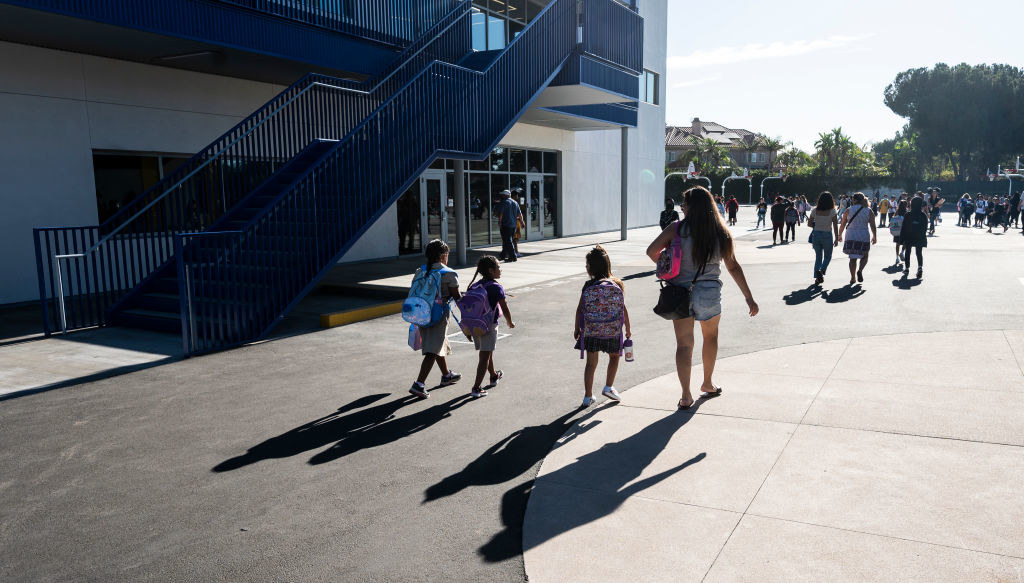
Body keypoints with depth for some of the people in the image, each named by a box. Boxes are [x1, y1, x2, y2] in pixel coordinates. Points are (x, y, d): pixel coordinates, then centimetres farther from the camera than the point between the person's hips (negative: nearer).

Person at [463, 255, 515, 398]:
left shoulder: (474, 286, 6)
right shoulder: (496, 287, -12)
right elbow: (505, 309, -9)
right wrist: (510, 323, 8)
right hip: (489, 325, -7)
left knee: (488, 353, 24)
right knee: (485, 356, -2)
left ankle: (494, 376, 45)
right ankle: (476, 388, -7)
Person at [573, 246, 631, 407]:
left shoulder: (588, 285, -3)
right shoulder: (617, 284, -3)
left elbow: (579, 309, -1)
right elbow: (623, 308, -2)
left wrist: (577, 328, 12)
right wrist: (628, 329, 8)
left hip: (590, 331, 0)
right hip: (613, 330, 0)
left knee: (591, 363, 9)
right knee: (614, 356, 24)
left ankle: (588, 396, 11)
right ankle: (608, 387, 19)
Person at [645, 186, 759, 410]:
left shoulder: (676, 229, -8)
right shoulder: (720, 233, -3)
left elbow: (651, 251, -10)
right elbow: (733, 267, 0)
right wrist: (749, 298, 6)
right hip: (710, 293, 2)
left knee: (683, 343, 6)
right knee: (711, 336, 25)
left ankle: (686, 396, 3)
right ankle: (708, 383, 39)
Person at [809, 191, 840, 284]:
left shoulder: (815, 210, -3)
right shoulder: (832, 212, -9)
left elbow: (809, 223, 5)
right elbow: (835, 226, -11)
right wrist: (836, 238, -5)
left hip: (816, 234, 2)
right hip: (827, 236, -2)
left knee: (818, 257, 14)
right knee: (827, 257, 15)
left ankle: (817, 277, 6)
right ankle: (821, 271, -12)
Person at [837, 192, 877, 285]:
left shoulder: (849, 210, 0)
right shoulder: (869, 211, 1)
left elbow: (843, 225, 3)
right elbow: (872, 226, 0)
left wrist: (839, 235, 16)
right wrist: (874, 237, 13)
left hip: (851, 237, 0)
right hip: (864, 237, 0)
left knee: (853, 258, 7)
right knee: (864, 256, 17)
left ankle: (853, 278, 3)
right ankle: (860, 270, -9)